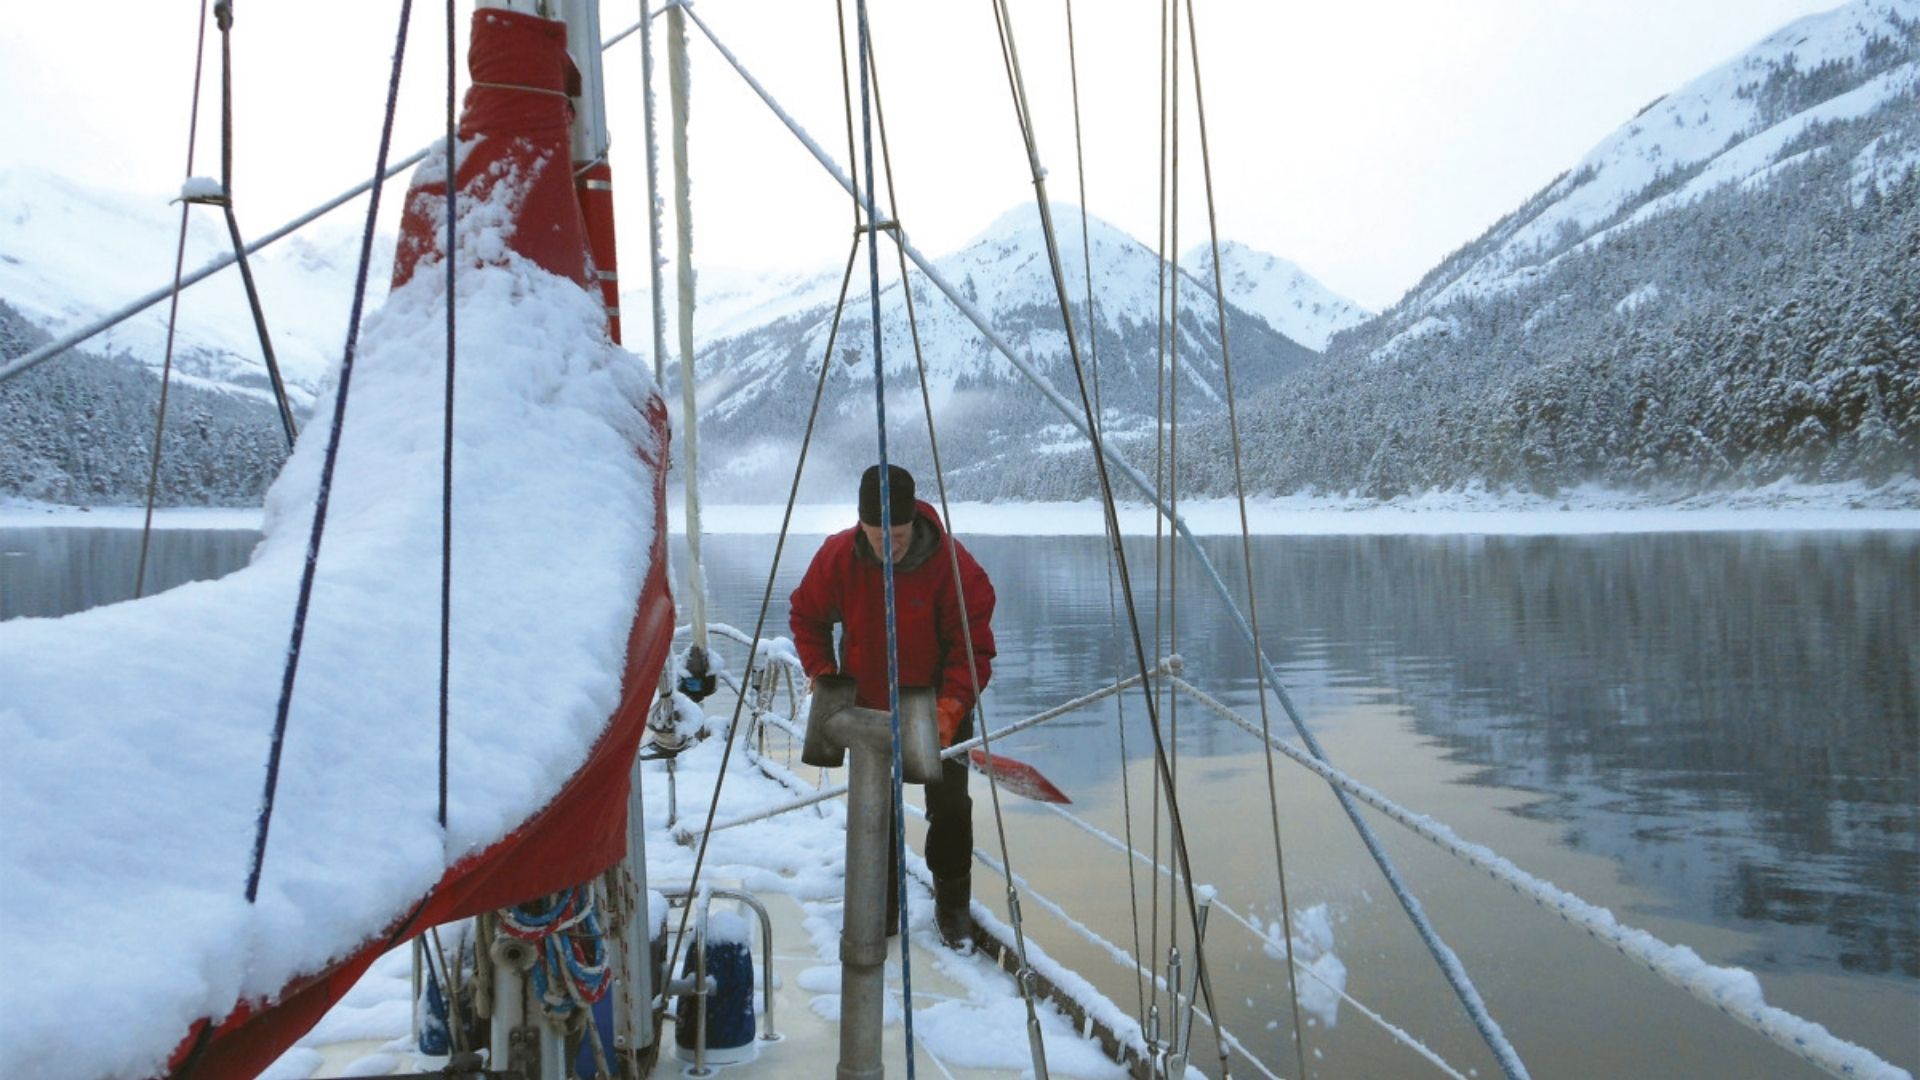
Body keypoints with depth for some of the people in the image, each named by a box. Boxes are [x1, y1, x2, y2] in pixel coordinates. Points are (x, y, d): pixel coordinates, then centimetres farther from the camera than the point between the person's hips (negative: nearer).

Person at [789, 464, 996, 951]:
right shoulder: (837, 556, -17)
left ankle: (952, 906, 27)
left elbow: (973, 646, -19)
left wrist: (951, 707, -30)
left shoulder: (953, 564, -24)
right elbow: (805, 616, 1)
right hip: (867, 708, 2)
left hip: (940, 711, -2)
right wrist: (824, 678, -8)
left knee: (950, 808, 6)